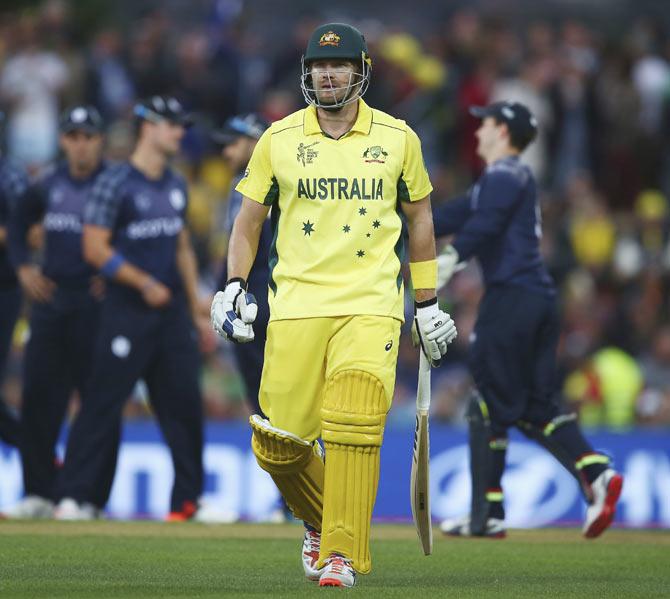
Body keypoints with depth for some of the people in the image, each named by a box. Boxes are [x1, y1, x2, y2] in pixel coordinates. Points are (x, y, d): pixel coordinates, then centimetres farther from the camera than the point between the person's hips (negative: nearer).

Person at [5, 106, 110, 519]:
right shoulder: (49, 186, 10)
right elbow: (18, 224, 24)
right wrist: (24, 267, 9)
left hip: (93, 303, -5)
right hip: (49, 300, 5)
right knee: (38, 396, 3)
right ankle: (40, 493, 9)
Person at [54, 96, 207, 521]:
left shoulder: (176, 185, 14)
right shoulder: (115, 183, -8)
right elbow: (95, 248, -12)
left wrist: (197, 310, 17)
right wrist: (145, 284, -15)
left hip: (172, 311, 7)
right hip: (128, 312, -7)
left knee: (184, 402, 5)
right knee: (104, 401, -7)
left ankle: (189, 496, 13)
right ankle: (74, 496, -4)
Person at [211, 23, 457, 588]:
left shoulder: (397, 138, 6)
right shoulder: (278, 140, 6)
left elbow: (419, 218, 17)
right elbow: (249, 220, 14)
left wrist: (428, 303, 17)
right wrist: (234, 286, 1)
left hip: (371, 304, -1)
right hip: (296, 304, 1)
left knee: (354, 425, -21)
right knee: (278, 444, -4)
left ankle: (341, 553, -12)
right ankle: (319, 521, 26)